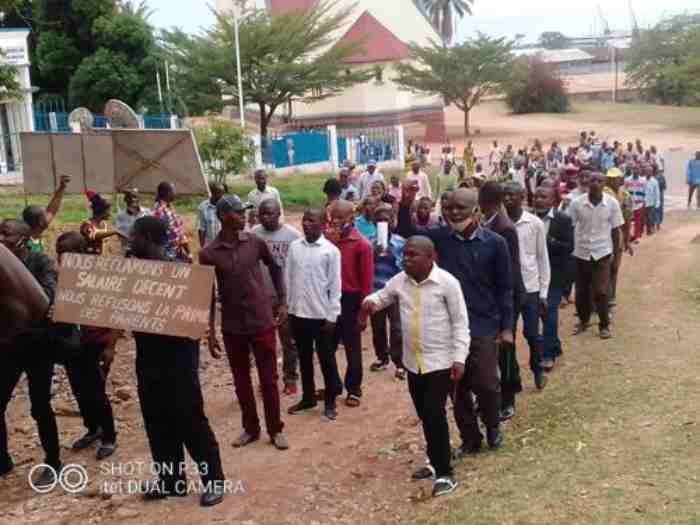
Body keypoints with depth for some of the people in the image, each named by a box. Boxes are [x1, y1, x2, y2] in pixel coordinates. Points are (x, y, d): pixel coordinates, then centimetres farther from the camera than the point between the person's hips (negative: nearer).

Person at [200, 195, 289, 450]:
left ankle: (275, 429, 23)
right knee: (241, 381, 13)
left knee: (268, 379, 7)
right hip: (232, 327, 0)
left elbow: (275, 268, 11)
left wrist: (282, 302, 8)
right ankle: (250, 428, 31)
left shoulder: (255, 242, -4)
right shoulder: (208, 254, -8)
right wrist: (210, 331, -3)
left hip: (262, 322, 0)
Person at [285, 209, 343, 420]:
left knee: (326, 359, 7)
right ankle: (308, 397, 29)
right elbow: (287, 278, 7)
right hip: (298, 313, 4)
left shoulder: (331, 250, -9)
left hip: (321, 314, -4)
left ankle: (330, 401, 20)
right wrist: (286, 307, 6)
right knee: (304, 358, 15)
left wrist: (332, 316, -9)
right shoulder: (294, 246, 2)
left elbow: (335, 286, -7)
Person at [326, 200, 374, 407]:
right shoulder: (328, 238, 3)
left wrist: (363, 312, -11)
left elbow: (367, 281, -11)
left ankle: (354, 390, 22)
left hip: (350, 300, -5)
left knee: (352, 348, 8)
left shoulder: (362, 244, -12)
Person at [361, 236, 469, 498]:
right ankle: (435, 461, 34)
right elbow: (382, 296, 16)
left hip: (440, 362, -6)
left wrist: (459, 358, -16)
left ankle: (445, 473, 1)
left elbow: (460, 323, -11)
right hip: (413, 362, 6)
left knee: (435, 414, -9)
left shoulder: (447, 282, -15)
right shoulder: (399, 281, 0)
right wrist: (370, 301, -9)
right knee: (425, 416, 16)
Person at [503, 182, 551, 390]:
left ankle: (538, 369, 30)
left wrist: (544, 292, -1)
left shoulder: (535, 223, -4)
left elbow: (542, 258, 1)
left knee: (532, 333, 6)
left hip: (530, 287, -1)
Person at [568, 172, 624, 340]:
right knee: (581, 291, 11)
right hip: (581, 252, 1)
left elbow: (615, 229, 1)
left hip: (602, 252, -1)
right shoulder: (577, 203, -8)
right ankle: (583, 321, 32)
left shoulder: (612, 203, -7)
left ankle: (605, 325, 15)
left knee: (601, 291, -1)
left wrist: (614, 253, 1)